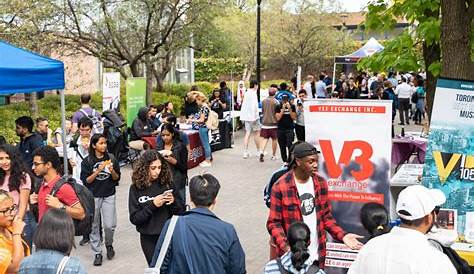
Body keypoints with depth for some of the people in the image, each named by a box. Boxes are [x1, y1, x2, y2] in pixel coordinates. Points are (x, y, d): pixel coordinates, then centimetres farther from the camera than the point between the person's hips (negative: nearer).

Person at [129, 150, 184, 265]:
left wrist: (173, 202, -17)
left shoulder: (168, 183, -5)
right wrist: (153, 205, -20)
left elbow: (181, 212, 2)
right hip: (149, 238, 0)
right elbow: (134, 219, -10)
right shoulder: (136, 188, -7)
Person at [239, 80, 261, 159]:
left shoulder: (246, 93, 12)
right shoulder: (253, 93, -13)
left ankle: (245, 152, 3)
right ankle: (258, 151, 14)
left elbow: (243, 105, 15)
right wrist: (254, 117, -22)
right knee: (257, 132, 5)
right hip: (253, 116, -7)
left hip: (246, 116, 7)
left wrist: (242, 117, 20)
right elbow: (253, 105, -20)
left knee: (247, 133, 7)